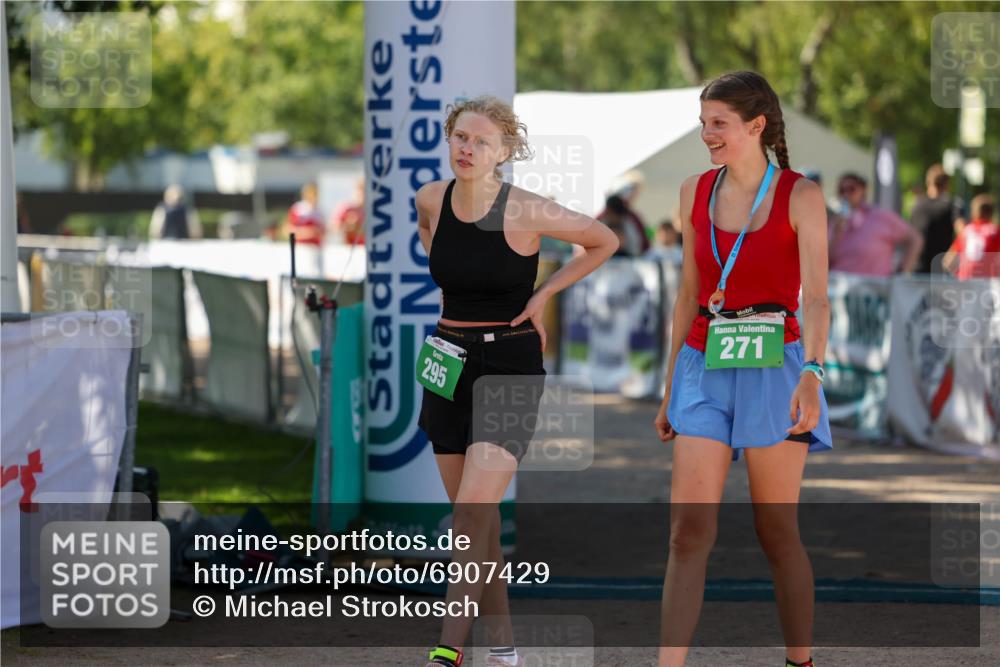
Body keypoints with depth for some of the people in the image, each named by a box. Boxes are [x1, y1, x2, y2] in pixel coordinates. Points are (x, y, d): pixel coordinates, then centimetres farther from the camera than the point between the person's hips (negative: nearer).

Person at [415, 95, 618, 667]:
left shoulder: (526, 211, -14)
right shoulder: (432, 200, -1)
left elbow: (605, 242, 0)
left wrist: (544, 293, -3)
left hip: (510, 366, -5)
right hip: (450, 361, 5)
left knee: (471, 512, -16)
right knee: (478, 519, 9)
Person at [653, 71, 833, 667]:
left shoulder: (800, 197, -5)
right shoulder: (696, 193, 9)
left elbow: (816, 296, -14)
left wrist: (812, 372, -29)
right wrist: (671, 387, 14)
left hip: (773, 367, -4)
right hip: (705, 369, 4)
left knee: (777, 532, 3)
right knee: (689, 531, -5)